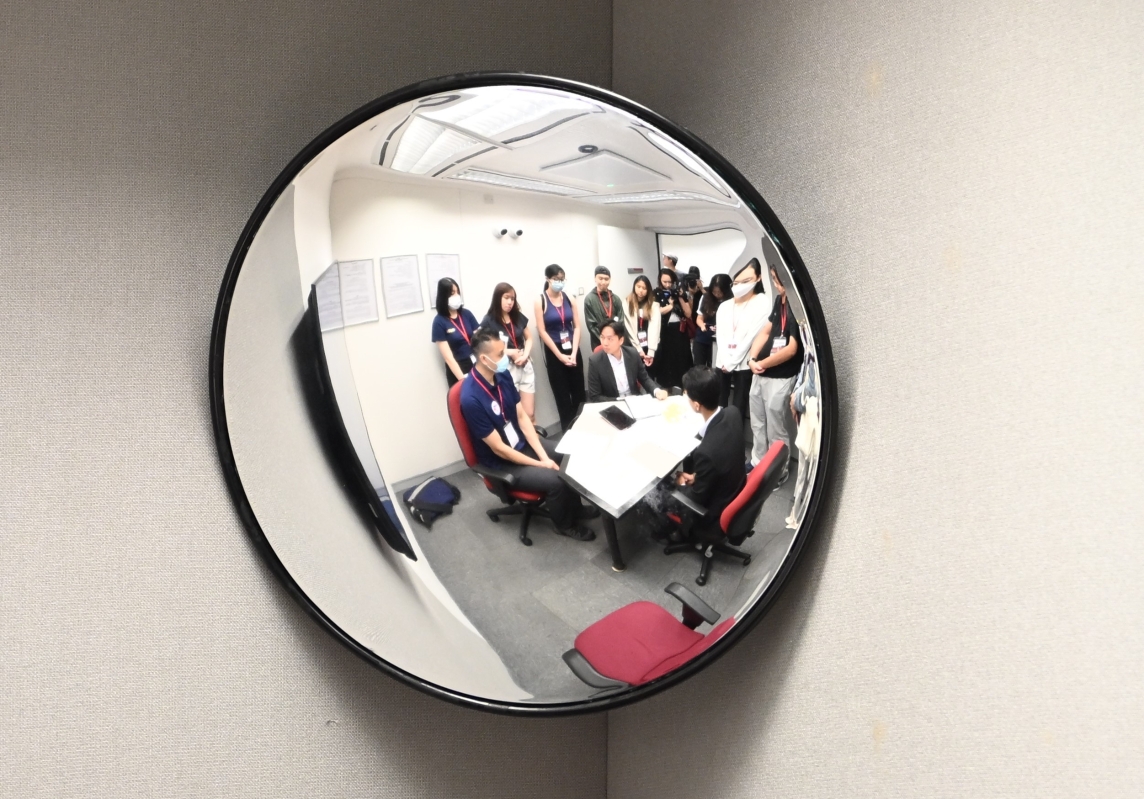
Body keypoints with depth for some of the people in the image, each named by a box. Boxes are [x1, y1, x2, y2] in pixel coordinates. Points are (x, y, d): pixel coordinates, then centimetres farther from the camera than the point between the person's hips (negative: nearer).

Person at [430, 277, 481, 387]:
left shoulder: (467, 314, 3)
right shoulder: (439, 322, -10)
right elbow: (448, 358, -13)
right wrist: (463, 379, -20)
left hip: (476, 366, 4)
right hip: (457, 371, -4)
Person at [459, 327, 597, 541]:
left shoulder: (502, 375, -8)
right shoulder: (471, 398, -31)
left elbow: (522, 417, -1)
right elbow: (498, 448, -25)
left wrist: (543, 454, -10)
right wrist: (540, 464, -19)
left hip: (522, 442, 8)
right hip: (500, 462, -8)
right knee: (554, 479, -21)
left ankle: (574, 507, 25)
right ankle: (565, 524, 7)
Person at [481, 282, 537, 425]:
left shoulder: (518, 317, 8)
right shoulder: (489, 321, -8)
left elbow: (529, 338, 16)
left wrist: (525, 355, -4)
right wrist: (510, 352, -12)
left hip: (525, 366, 4)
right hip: (506, 369, -4)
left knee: (530, 414, 3)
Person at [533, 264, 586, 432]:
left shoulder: (569, 299, 4)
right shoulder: (540, 301, -6)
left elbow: (577, 327, 2)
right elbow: (542, 332, -8)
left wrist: (574, 353, -9)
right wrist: (560, 355, -11)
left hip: (572, 350, 3)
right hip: (554, 352, -3)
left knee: (578, 392, 3)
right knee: (562, 395, 3)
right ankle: (568, 430, 12)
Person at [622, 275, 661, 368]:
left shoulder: (653, 305, 4)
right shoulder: (627, 304, 1)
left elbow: (654, 327, -5)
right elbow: (629, 329, -3)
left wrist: (651, 351, -16)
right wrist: (639, 349, -9)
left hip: (651, 347, 1)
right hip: (634, 347, -1)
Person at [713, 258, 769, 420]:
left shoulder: (762, 303, -6)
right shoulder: (724, 306, 13)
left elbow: (752, 335, -10)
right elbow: (720, 336, 6)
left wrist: (731, 362, -9)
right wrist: (724, 361, -8)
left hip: (743, 364, -5)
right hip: (722, 363, 5)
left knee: (738, 407, 1)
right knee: (719, 405, 5)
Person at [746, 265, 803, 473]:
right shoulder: (779, 300, 6)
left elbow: (792, 349, -22)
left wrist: (761, 364, -11)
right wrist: (752, 359, -6)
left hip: (780, 378, -9)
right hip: (761, 375, 9)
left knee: (776, 430, 5)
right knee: (758, 424, 22)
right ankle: (757, 463, 39)